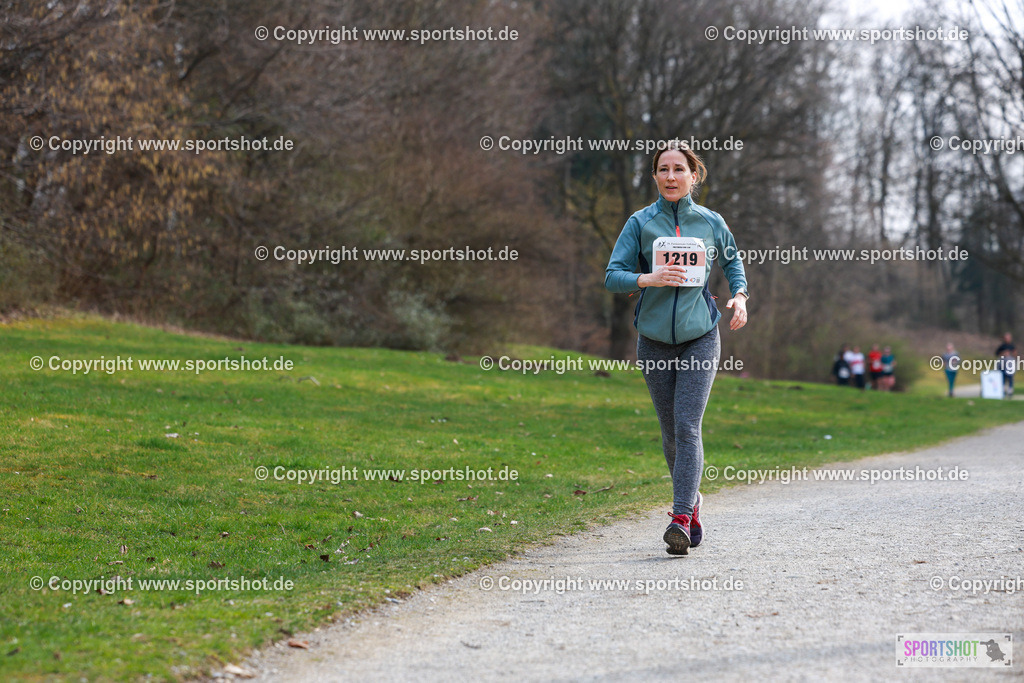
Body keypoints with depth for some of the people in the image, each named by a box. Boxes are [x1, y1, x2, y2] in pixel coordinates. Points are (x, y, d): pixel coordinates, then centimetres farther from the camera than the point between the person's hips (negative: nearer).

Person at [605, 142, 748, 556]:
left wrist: (739, 296, 4)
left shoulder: (710, 223, 4)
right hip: (655, 339, 1)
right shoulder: (640, 223, 1)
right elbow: (613, 277, -3)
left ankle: (681, 519, -18)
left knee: (687, 426, -14)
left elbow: (732, 261, 22)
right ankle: (691, 500, 31)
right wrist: (648, 279, -22)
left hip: (700, 338, -1)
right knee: (671, 432, 8)